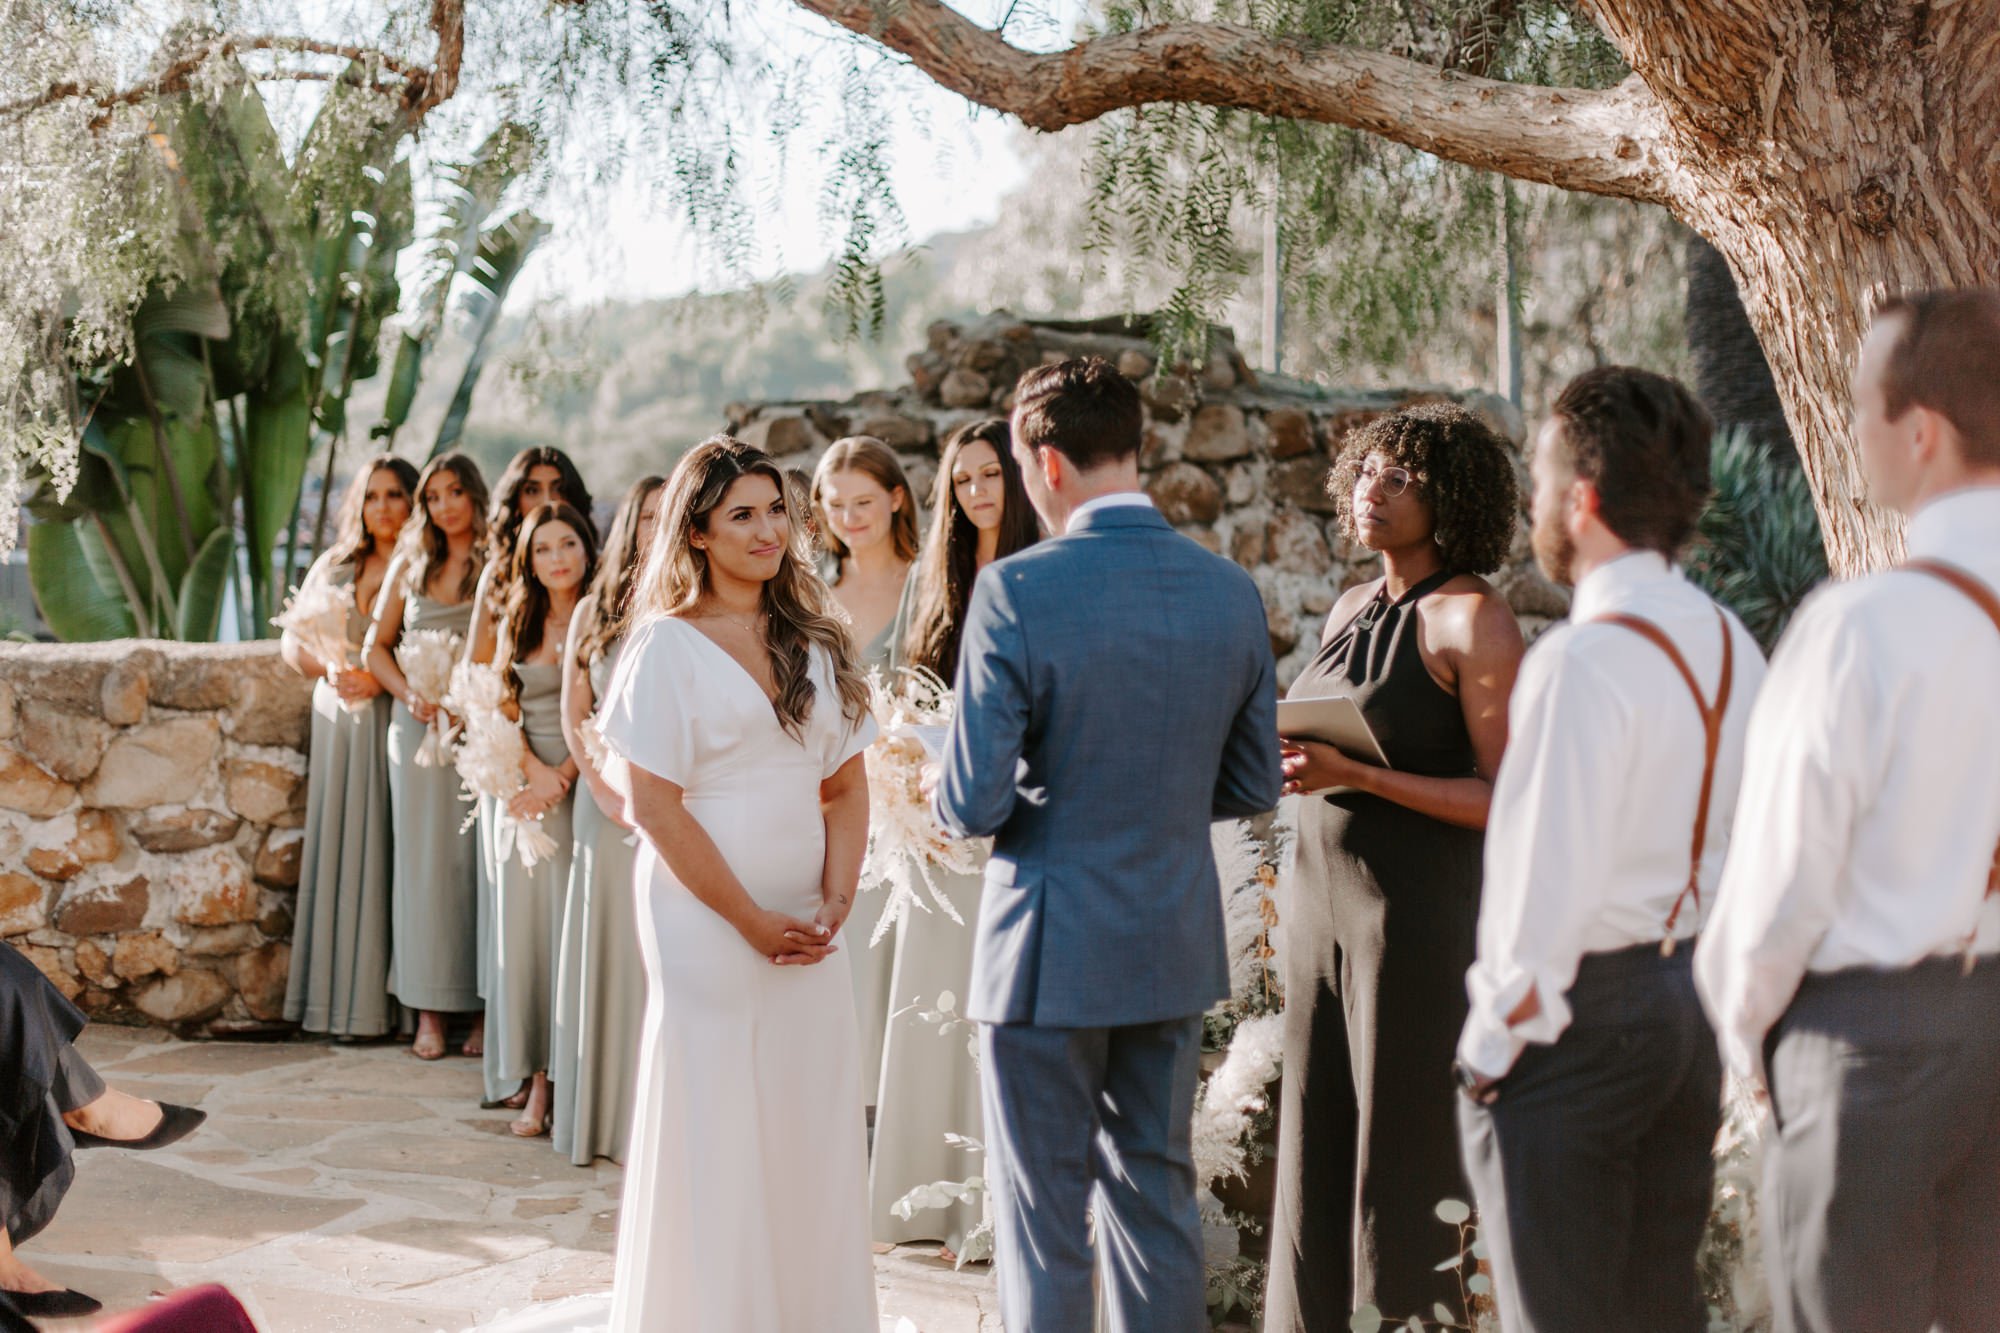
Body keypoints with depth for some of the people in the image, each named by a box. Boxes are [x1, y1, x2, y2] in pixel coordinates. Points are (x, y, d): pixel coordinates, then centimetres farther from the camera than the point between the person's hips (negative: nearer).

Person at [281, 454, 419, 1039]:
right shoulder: (334, 565, 15)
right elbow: (292, 643, 15)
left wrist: (380, 678, -18)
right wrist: (331, 669, -4)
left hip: (395, 718, -4)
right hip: (337, 717, 4)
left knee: (382, 852, -6)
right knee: (335, 848, 1)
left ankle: (377, 999, -2)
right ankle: (336, 996, 5)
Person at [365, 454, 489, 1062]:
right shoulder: (410, 565, 12)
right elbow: (377, 646, 14)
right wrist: (409, 695, -2)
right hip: (418, 729, 3)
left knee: (479, 861, -2)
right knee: (423, 859, 3)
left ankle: (486, 1008, 4)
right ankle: (429, 1010, 8)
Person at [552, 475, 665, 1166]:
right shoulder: (594, 611, 9)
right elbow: (574, 715, 8)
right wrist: (605, 792, -3)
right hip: (610, 802, 2)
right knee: (611, 950, 6)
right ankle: (605, 1117, 13)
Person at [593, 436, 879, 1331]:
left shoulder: (814, 641, 11)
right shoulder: (667, 645, -5)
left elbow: (848, 785, 12)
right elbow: (651, 803, -10)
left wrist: (835, 902, -3)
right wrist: (751, 920, -12)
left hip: (808, 930, 5)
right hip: (706, 921, -5)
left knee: (812, 1131, 7)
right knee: (713, 1137, 1)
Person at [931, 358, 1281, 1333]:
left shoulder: (1017, 591, -17)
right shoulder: (1231, 591, -1)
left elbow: (972, 803, -17)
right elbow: (1253, 787, 7)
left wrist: (951, 795, 5)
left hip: (1048, 952, -5)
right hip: (1175, 948, 5)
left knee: (1044, 1217, 5)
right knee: (1158, 1194, 18)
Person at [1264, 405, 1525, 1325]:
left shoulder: (1473, 620, -10)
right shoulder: (1350, 609, 13)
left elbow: (1505, 799, -14)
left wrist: (1357, 775, -21)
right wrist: (1292, 763, 2)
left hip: (1422, 912, -7)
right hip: (1322, 899, 7)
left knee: (1406, 1153, -2)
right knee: (1319, 1144, 9)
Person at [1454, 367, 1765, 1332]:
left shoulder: (1586, 660, -20)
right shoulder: (1730, 645, 6)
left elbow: (1548, 882, -21)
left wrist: (1490, 1043, -13)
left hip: (1579, 1014, -8)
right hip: (1695, 998, 8)